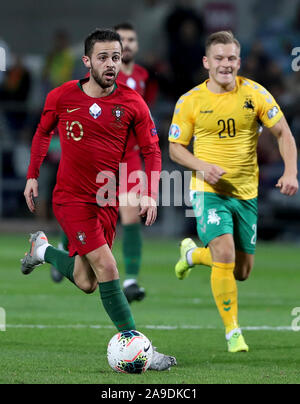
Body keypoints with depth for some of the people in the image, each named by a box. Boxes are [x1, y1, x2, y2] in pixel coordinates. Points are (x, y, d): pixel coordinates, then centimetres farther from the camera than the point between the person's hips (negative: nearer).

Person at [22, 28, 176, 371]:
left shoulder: (132, 103, -6)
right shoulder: (62, 97, -8)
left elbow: (151, 151, 1)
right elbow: (43, 132, 11)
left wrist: (150, 194, -11)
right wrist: (32, 175, 9)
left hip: (107, 200, 4)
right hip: (71, 198, -4)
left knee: (86, 284, 9)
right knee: (106, 267, -17)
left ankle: (43, 250, 39)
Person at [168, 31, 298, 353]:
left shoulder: (254, 94, -3)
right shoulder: (190, 101, -5)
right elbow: (175, 147, 3)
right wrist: (201, 167, -16)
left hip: (246, 192, 3)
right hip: (209, 190, -3)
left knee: (242, 271, 10)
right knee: (225, 256, -22)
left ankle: (193, 253, 40)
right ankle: (232, 331, -8)